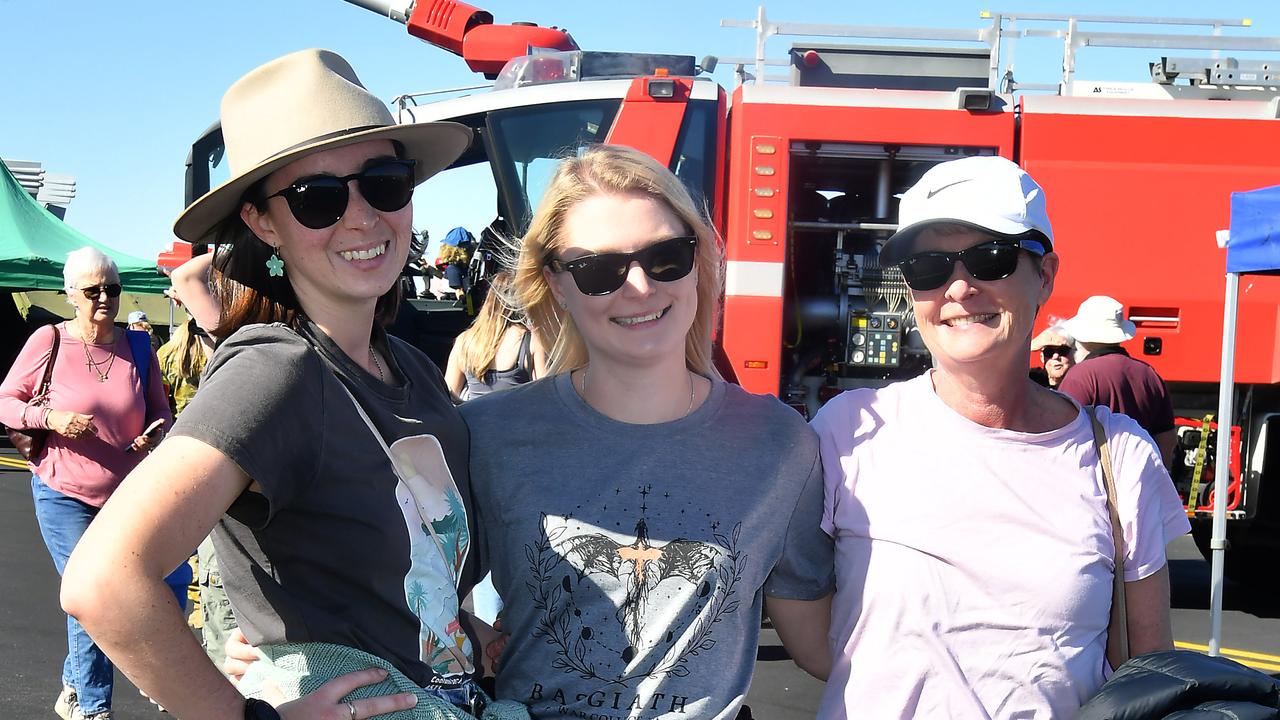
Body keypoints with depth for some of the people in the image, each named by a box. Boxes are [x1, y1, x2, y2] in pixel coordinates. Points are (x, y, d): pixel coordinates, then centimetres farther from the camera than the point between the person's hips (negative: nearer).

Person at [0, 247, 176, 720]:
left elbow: (160, 410, 10)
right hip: (65, 495, -3)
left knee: (173, 576, -2)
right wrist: (51, 418, -18)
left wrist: (157, 432, -12)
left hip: (129, 494, 4)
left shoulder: (137, 347, 1)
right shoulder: (49, 341, -7)